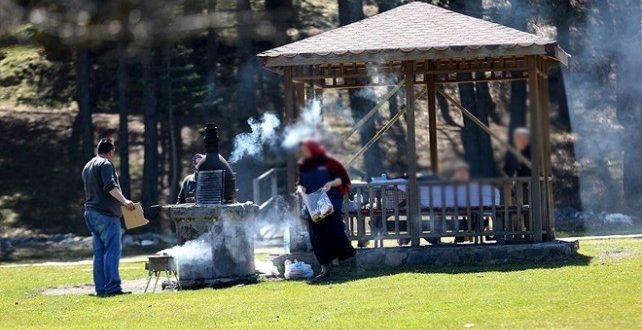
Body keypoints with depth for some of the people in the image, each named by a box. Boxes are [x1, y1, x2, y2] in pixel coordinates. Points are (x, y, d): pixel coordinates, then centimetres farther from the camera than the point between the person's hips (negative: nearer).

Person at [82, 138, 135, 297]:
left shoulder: (88, 166, 22)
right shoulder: (106, 164, -8)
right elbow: (110, 186, -22)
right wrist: (124, 201, -26)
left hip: (91, 213, 9)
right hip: (106, 214, -9)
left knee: (99, 252, 9)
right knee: (112, 251, -10)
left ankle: (100, 288, 6)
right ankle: (112, 287, -16)